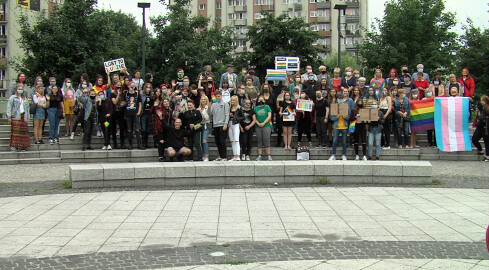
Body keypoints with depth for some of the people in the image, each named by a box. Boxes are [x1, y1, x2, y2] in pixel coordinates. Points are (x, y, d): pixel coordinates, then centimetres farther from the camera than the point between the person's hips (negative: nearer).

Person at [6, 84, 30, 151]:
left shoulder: (25, 99, 20)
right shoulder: (12, 97, 4)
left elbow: (27, 108, 22)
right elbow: (9, 107, -2)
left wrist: (28, 117, 16)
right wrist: (9, 116, -11)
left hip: (23, 117, 5)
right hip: (16, 117, -5)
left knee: (23, 132, 0)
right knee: (15, 131, -9)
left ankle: (21, 146, 5)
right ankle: (13, 146, -8)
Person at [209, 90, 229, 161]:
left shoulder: (225, 104, 2)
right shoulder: (213, 105, 16)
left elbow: (227, 114, -5)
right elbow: (210, 115, 12)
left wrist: (225, 124, -14)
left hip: (222, 125, -5)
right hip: (215, 126, 5)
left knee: (222, 141, -9)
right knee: (217, 142, 8)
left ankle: (224, 157, -7)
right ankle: (220, 156, 16)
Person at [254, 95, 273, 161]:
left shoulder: (267, 107, 6)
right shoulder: (255, 108, 12)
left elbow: (269, 116, -2)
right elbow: (254, 117, 8)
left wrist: (263, 123, -10)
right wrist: (258, 123, -7)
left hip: (266, 126, -2)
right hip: (258, 127, 2)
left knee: (266, 140, -7)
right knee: (259, 141, 4)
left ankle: (268, 155, -4)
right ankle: (259, 156, 7)